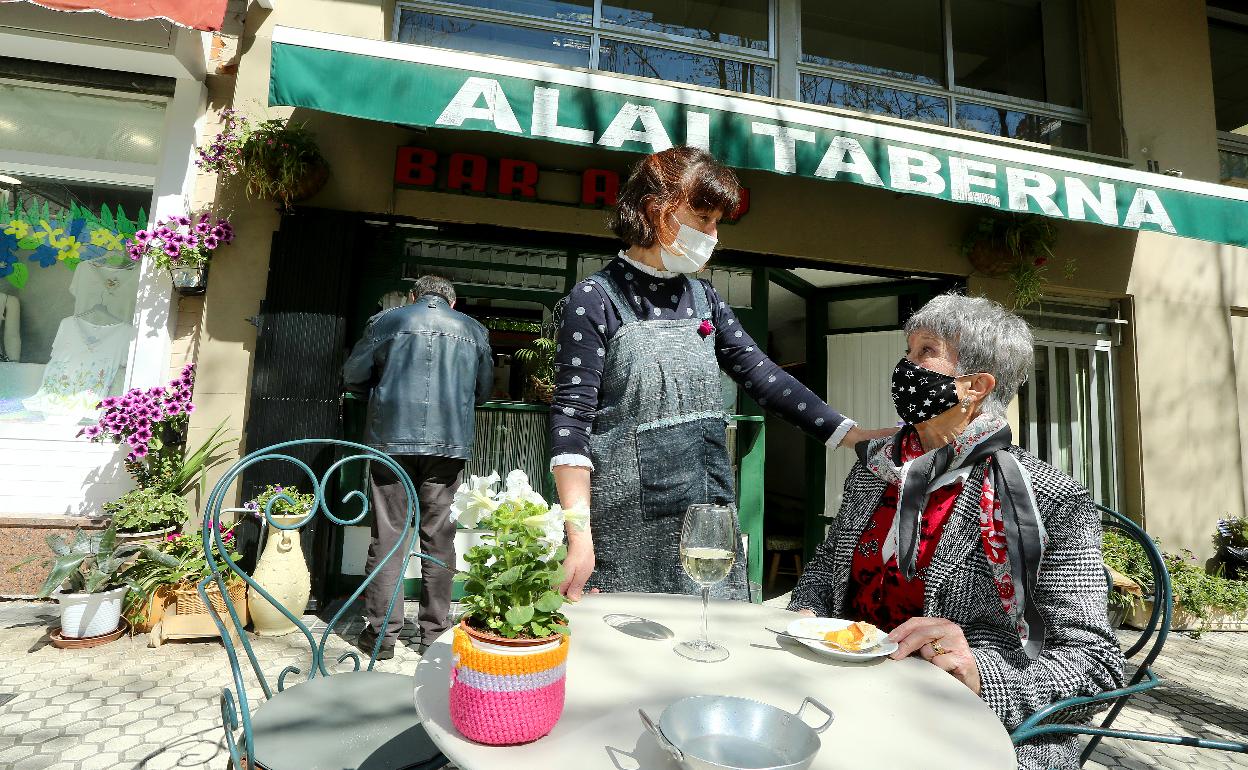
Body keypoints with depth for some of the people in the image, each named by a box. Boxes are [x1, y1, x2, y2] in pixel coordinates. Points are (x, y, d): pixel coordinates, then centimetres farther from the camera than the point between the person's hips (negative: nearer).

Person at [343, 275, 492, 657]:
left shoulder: (386, 320, 8)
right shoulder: (474, 329, 12)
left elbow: (352, 376, 9)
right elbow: (483, 390, 17)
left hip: (392, 437, -1)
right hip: (449, 441, 1)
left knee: (387, 535, 6)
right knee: (438, 536, 8)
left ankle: (382, 632, 11)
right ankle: (434, 631, 15)